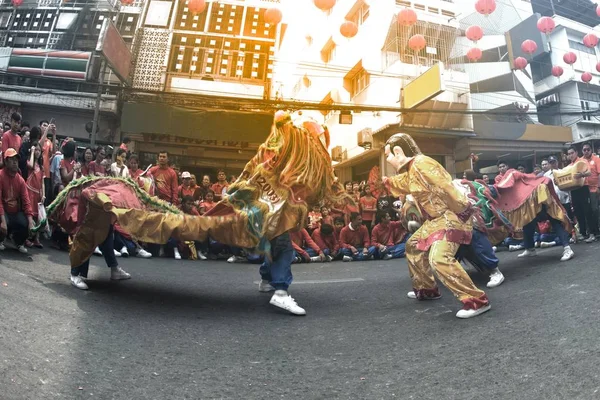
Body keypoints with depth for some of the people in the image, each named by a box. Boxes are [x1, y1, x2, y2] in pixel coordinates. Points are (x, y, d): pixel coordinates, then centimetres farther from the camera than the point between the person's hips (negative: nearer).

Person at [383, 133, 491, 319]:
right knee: (413, 246, 21)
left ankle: (477, 300, -17)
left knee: (439, 258, -27)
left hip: (452, 215, -11)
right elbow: (404, 184, 33)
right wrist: (388, 181, 37)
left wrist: (465, 211, -19)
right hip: (437, 218, 11)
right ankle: (427, 289, 34)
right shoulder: (410, 169, 11)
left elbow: (446, 189, -24)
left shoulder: (421, 164, -21)